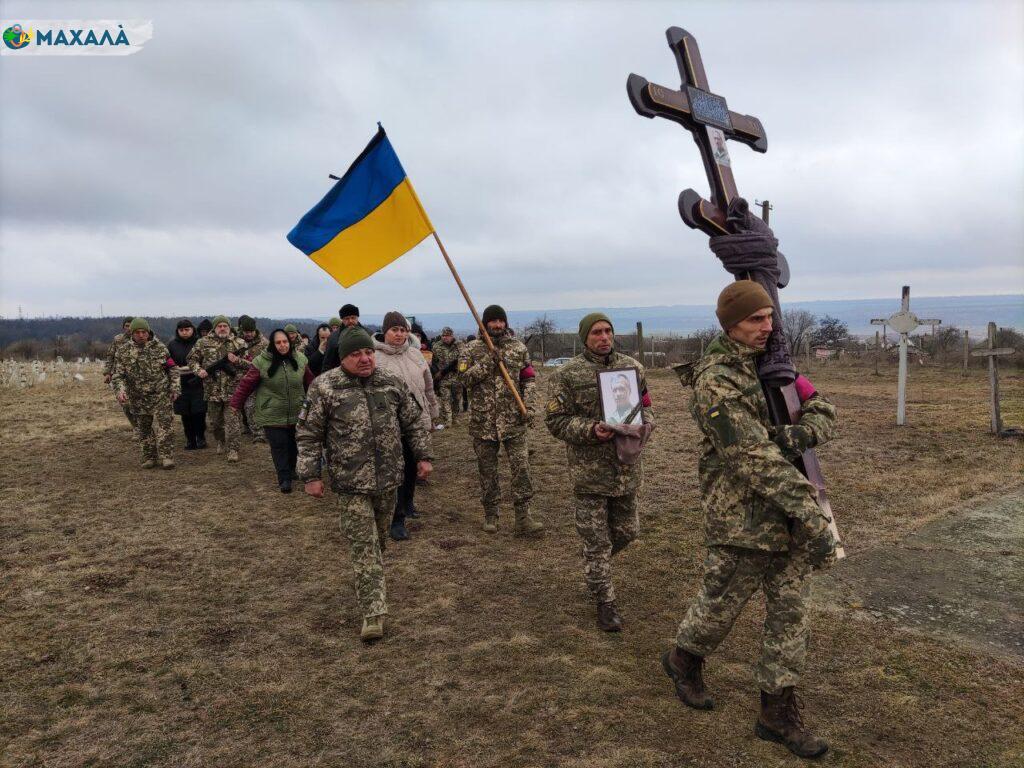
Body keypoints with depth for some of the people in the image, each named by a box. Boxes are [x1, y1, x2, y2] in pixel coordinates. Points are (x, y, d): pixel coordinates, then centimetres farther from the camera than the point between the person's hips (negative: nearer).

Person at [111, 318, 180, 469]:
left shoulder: (159, 347, 1)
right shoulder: (123, 352, 1)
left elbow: (172, 369, 7)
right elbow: (117, 375, -1)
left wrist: (175, 388, 0)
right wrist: (120, 390, -18)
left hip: (161, 396, -2)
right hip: (138, 399, 2)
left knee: (163, 427, -10)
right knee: (143, 430, 10)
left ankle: (166, 457, -6)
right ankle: (149, 458, 22)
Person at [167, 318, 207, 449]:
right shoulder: (172, 345, 6)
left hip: (198, 383, -2)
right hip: (181, 384, 3)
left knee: (199, 412, -5)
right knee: (185, 414, 6)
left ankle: (200, 437, 12)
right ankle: (190, 440, 16)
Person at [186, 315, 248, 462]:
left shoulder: (239, 343, 4)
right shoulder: (204, 342, 5)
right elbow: (192, 358, 11)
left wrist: (238, 360, -15)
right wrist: (198, 370, -7)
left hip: (232, 390, -2)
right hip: (212, 390, 2)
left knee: (232, 420, -5)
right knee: (214, 421, 15)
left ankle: (233, 449, -1)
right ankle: (221, 441, 38)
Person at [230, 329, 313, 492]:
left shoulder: (300, 360, -2)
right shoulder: (261, 362, -12)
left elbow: (309, 382, 11)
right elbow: (246, 384, -7)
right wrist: (236, 404, -3)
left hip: (296, 414, 3)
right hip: (272, 416, -3)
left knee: (294, 445, 15)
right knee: (279, 447, -2)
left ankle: (291, 470, 38)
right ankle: (284, 479, 8)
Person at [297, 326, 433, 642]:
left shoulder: (392, 383, 3)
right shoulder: (324, 387, -8)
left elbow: (413, 422, 13)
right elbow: (308, 434, -4)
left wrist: (423, 456, 11)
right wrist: (310, 475, -6)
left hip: (388, 478, 4)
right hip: (351, 483, -4)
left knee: (379, 539, 19)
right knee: (363, 546, -4)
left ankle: (371, 584, 45)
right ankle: (374, 613, 0)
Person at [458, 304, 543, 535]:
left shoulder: (518, 348, 6)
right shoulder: (472, 349, 3)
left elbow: (528, 379, 8)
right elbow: (465, 377, -8)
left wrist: (528, 405, -5)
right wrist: (487, 361, -17)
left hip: (513, 419, 1)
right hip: (483, 419, 0)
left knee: (521, 467, -3)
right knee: (487, 470, 8)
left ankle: (523, 518, 3)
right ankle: (490, 515, 21)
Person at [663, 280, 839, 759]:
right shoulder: (716, 383, -18)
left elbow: (824, 412, 6)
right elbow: (756, 459, -24)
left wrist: (800, 434, -19)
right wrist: (814, 518, -26)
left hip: (787, 516, 7)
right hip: (743, 519, -7)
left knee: (790, 612, 11)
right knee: (720, 604, 12)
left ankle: (778, 715, 25)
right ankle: (683, 660, 42)